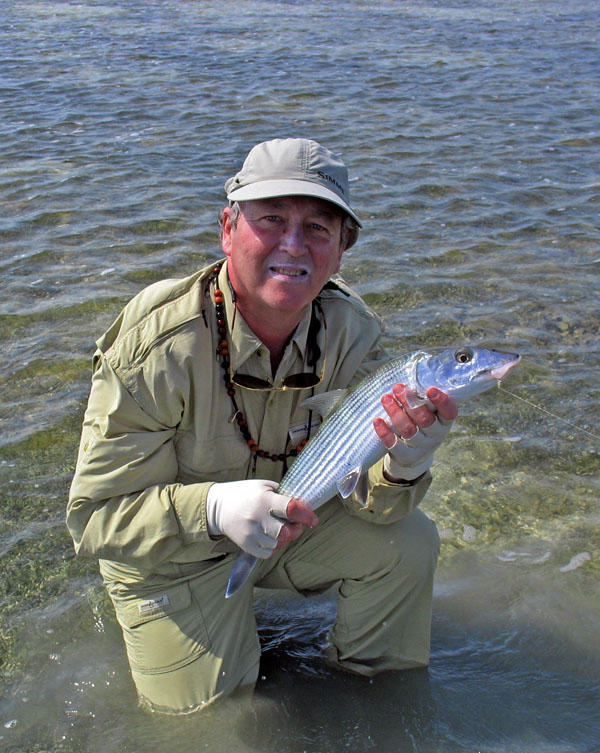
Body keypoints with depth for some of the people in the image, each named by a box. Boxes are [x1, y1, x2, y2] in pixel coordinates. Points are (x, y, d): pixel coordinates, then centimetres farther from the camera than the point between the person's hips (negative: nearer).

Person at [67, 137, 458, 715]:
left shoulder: (350, 330, -16)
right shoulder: (157, 346, -31)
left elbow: (363, 493, -16)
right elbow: (94, 517, -28)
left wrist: (403, 463, -41)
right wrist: (211, 508, -46)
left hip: (292, 523, 4)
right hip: (174, 557, -3)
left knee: (408, 542, -14)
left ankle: (372, 680, 15)